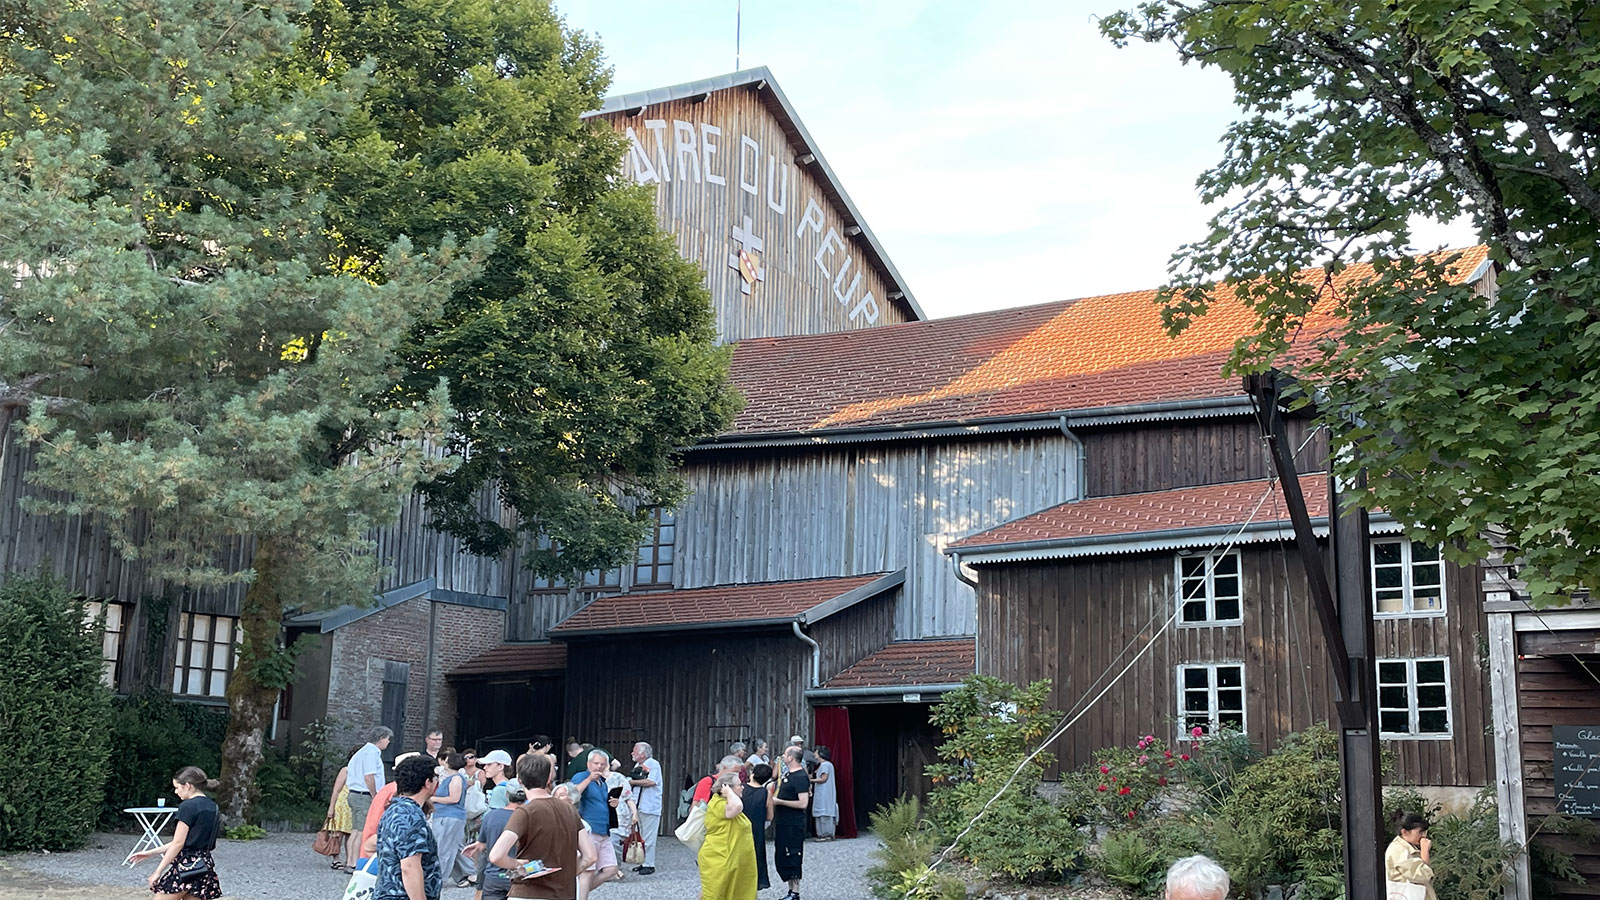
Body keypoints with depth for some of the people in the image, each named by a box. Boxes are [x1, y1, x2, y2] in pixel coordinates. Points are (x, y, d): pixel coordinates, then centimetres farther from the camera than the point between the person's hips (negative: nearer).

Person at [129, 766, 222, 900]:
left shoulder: (188, 806, -12)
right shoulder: (212, 806, 12)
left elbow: (178, 843, -15)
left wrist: (158, 871, -9)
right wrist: (150, 853, 18)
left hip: (185, 864, -8)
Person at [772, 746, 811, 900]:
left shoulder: (801, 777, -17)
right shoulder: (788, 774, 13)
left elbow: (803, 803, -23)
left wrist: (779, 801, -19)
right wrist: (774, 799, 10)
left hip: (793, 825, -10)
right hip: (782, 823, 10)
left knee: (792, 859, -4)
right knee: (780, 858, 13)